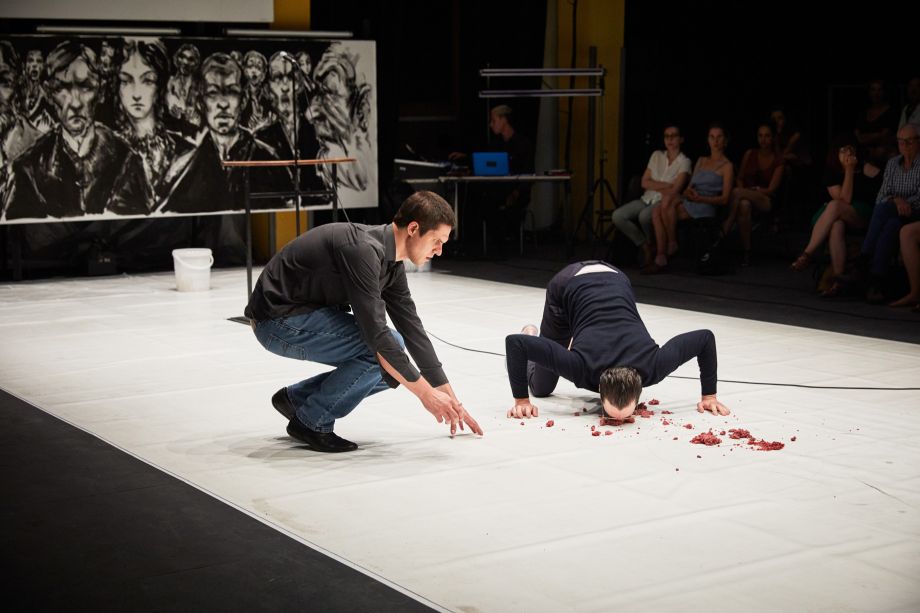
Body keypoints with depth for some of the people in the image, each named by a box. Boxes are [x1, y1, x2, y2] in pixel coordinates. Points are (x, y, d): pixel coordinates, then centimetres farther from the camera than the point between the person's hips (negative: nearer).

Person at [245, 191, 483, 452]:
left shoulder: (391, 264, 3)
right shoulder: (363, 250, -27)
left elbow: (413, 331, 8)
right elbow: (376, 334, -29)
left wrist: (451, 399, 9)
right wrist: (425, 393, -23)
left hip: (308, 314, 9)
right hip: (279, 320, -9)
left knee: (392, 367, 4)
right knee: (382, 351, -21)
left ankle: (296, 398, 14)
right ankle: (312, 422, -6)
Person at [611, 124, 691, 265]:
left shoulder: (684, 162, 1)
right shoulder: (657, 156, 16)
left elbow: (674, 191, -10)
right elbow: (644, 183, 7)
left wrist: (654, 186, 2)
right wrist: (665, 185, -5)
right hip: (647, 200, 6)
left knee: (644, 216, -38)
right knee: (618, 216, -21)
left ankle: (654, 247, -9)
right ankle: (645, 247, -7)